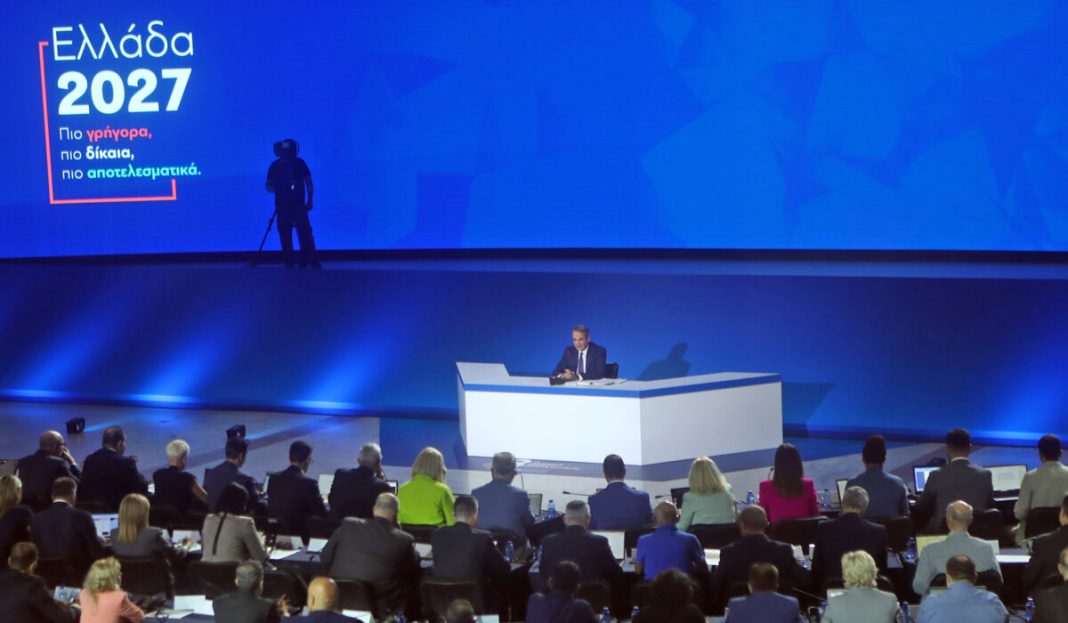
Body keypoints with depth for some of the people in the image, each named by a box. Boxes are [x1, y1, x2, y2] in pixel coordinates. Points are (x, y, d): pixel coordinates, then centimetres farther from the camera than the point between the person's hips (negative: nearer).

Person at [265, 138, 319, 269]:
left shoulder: (300, 163, 2)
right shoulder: (275, 166, 4)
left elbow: (308, 182, 8)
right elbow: (269, 186, 8)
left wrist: (310, 200, 3)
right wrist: (274, 188, -15)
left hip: (299, 204, -1)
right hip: (282, 206, 1)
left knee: (305, 233, -8)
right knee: (285, 236, 1)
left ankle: (312, 261, -3)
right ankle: (289, 263, 8)